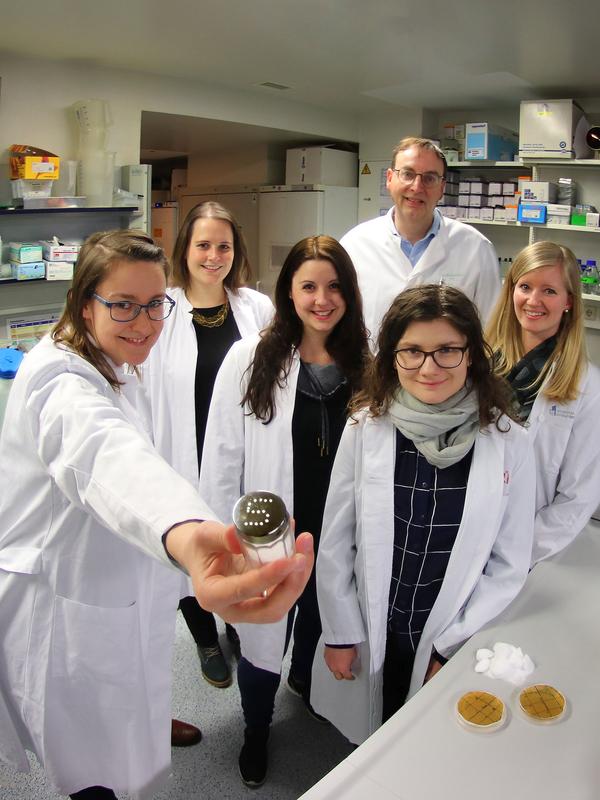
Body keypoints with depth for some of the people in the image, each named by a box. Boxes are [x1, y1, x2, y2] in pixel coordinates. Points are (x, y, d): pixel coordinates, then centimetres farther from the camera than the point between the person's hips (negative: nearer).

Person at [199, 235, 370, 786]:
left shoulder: (364, 364, -7)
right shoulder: (250, 359, -14)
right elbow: (222, 456, -10)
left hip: (337, 535, 3)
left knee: (320, 622, 27)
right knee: (263, 637, 17)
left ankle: (306, 680, 61)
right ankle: (256, 729, 47)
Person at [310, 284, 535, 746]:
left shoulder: (508, 443, -14)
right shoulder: (365, 428, -14)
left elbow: (510, 565, -6)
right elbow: (335, 544, -6)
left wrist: (450, 646, -6)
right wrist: (340, 634, -1)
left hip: (453, 644, 0)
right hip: (371, 635, 1)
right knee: (371, 745, 22)